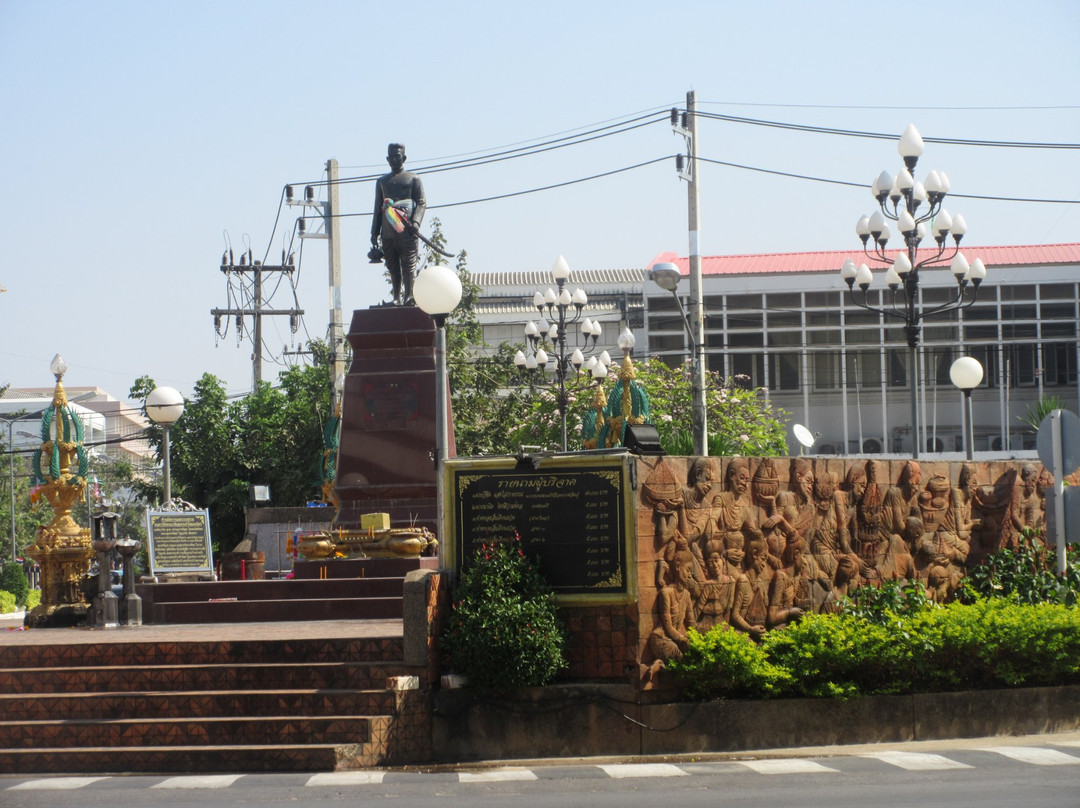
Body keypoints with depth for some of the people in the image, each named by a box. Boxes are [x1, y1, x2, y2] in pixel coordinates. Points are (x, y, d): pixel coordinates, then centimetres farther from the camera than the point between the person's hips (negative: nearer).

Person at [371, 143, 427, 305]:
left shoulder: (413, 179, 10)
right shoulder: (382, 181, 22)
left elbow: (422, 203, 3)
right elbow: (378, 208, 22)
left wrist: (415, 222, -15)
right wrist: (374, 234, 15)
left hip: (407, 230, -4)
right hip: (388, 232, 4)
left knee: (408, 264, -8)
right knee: (393, 267, 1)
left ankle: (408, 295, -5)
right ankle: (397, 297, 3)